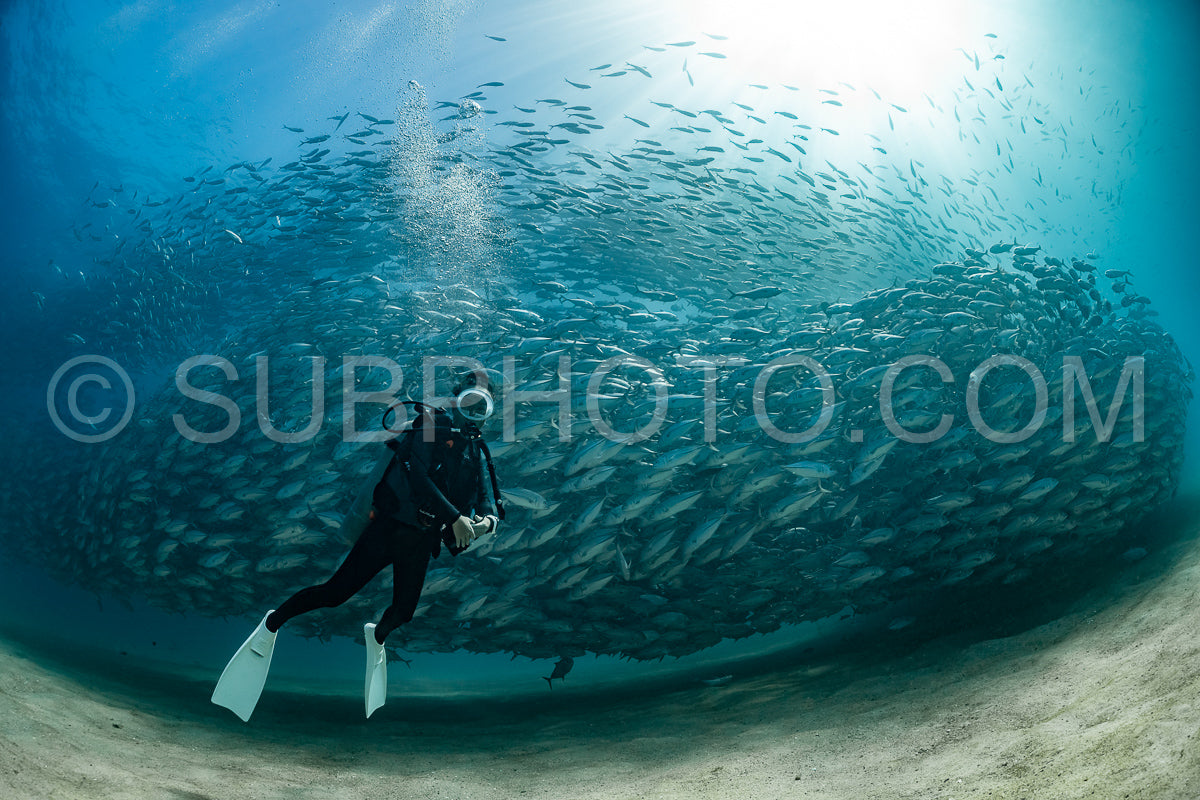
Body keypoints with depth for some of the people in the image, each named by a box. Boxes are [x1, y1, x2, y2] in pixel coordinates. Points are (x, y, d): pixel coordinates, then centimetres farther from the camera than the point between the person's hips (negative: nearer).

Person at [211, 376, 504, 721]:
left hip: (421, 541, 5)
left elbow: (487, 500, 8)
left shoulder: (478, 454, 12)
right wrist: (454, 517, -27)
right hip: (390, 526, -5)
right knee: (336, 592, -8)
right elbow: (418, 477, -20)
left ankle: (377, 636, 42)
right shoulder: (431, 426, -6)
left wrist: (488, 518, -17)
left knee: (404, 610, 7)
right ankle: (272, 623, 15)